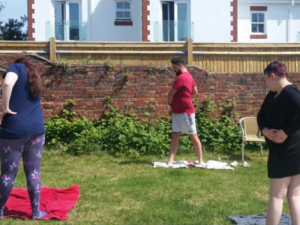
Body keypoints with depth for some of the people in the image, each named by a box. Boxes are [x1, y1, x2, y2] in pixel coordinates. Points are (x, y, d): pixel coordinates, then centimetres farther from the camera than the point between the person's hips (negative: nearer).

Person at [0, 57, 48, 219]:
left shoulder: (16, 67, 5)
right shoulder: (35, 78, 24)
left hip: (14, 129, -5)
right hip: (36, 129, 5)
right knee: (33, 172, 10)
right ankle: (36, 212, 15)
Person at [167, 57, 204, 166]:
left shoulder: (181, 77, -19)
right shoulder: (188, 76, 12)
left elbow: (171, 93, -14)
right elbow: (195, 92, 21)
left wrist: (170, 103, 5)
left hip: (186, 112, -10)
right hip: (177, 112, 10)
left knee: (193, 136, 0)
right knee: (175, 136, 4)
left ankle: (201, 161, 8)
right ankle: (170, 161, 2)